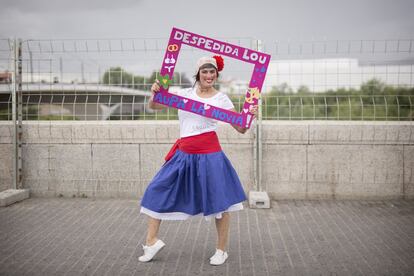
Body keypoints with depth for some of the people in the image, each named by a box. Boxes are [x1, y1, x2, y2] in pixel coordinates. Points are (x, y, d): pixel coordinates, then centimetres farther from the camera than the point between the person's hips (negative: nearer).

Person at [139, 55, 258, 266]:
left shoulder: (221, 98, 2)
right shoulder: (185, 94, 9)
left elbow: (241, 128, 1)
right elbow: (153, 106, 8)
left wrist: (250, 116, -19)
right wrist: (154, 93, -12)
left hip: (209, 153, -3)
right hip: (184, 153, 3)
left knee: (219, 200, 0)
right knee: (158, 191, 5)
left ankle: (221, 250, 16)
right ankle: (152, 241, 16)